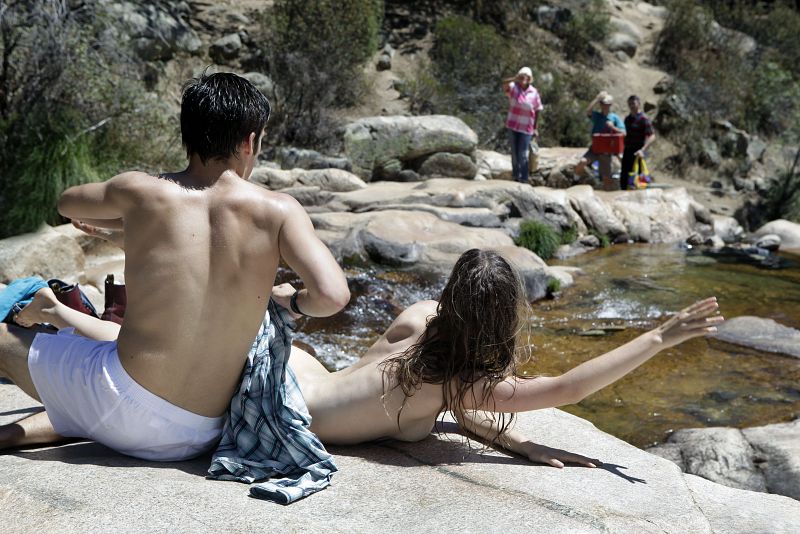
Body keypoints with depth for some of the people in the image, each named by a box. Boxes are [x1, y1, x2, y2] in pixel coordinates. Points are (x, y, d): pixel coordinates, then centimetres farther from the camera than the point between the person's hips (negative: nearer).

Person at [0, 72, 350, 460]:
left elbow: (67, 203, 18)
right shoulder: (278, 211, -5)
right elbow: (332, 295, -18)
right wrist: (292, 300, 4)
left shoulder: (141, 191, -3)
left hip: (124, 408, -2)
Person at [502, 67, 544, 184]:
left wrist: (536, 128, 0)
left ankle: (524, 180, 3)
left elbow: (537, 111, 1)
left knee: (522, 155, -4)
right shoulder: (513, 87, -4)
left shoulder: (534, 93, -5)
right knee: (514, 153, 12)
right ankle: (516, 177, 26)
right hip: (513, 125, 2)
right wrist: (515, 79, -42)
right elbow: (504, 84, -26)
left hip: (526, 128, -2)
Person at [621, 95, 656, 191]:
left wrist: (643, 150, -27)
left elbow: (652, 137, -16)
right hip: (627, 151, 7)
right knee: (624, 179, 7)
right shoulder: (627, 119, 14)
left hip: (637, 153, -7)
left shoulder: (644, 119, -9)